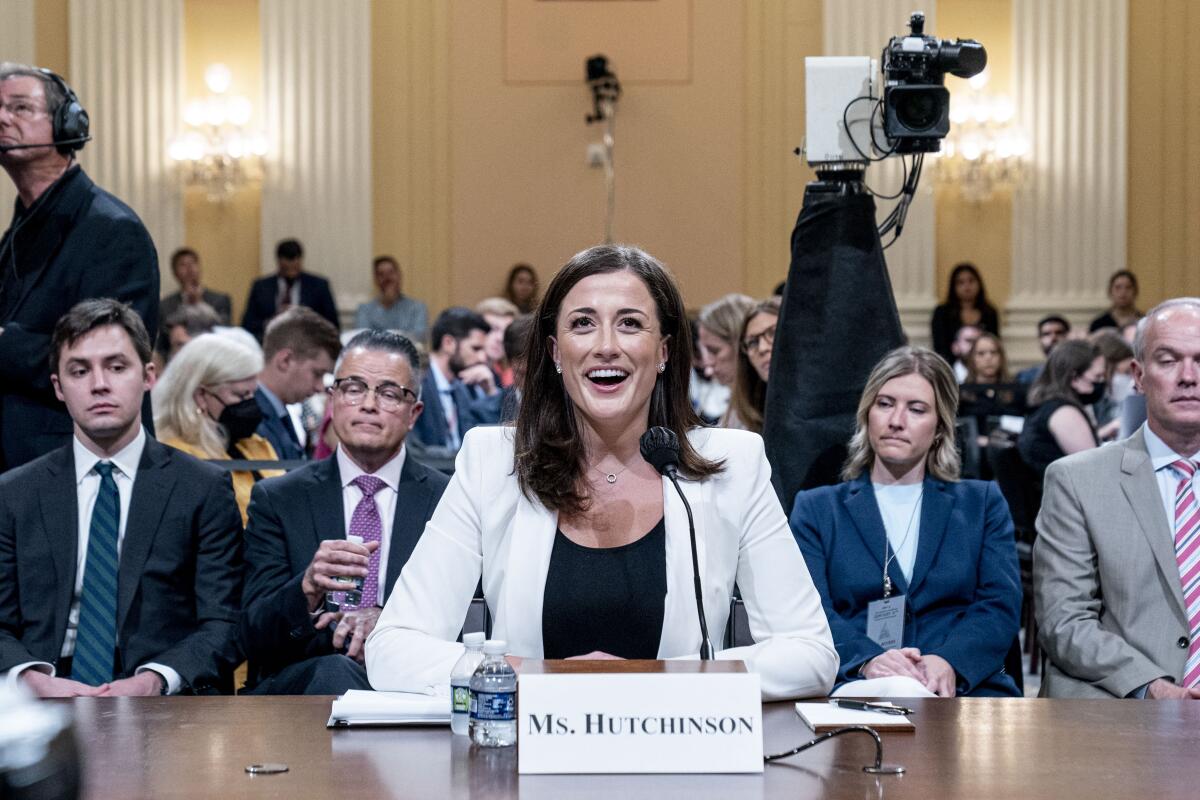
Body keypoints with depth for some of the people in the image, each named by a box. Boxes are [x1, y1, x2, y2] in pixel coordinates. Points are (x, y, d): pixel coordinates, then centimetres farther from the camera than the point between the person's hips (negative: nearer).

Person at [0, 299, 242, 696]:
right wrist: (36, 679, -13)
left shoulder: (204, 490, 7)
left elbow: (224, 625, 2)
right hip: (42, 705, 2)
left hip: (160, 698, -2)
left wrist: (153, 680, -17)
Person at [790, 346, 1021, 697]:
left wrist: (949, 662, -16)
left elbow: (1000, 606, 6)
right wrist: (867, 661, -20)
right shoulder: (816, 509, 18)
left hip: (964, 688, 2)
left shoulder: (983, 503, 21)